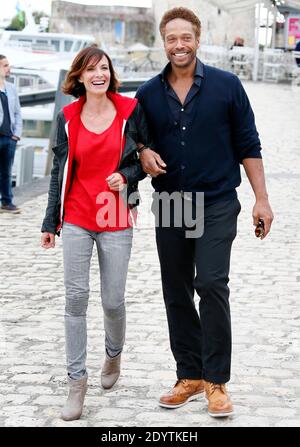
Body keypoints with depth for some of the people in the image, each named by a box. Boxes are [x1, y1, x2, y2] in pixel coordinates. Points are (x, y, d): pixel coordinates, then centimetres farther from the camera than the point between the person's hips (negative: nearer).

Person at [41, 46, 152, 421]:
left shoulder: (130, 110, -1)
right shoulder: (68, 118, 3)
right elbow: (59, 172, 8)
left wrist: (127, 175, -10)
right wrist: (50, 223, 9)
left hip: (116, 221, -1)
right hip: (76, 219, 1)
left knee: (113, 301, 4)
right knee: (76, 298, -3)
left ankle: (113, 355, 35)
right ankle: (77, 381, 6)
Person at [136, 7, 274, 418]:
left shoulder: (226, 86, -2)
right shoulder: (148, 94, 5)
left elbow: (248, 145, 0)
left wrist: (262, 199, -4)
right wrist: (144, 154, -7)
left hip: (217, 203, -4)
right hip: (169, 206, 4)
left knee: (211, 285, -13)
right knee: (176, 293, 8)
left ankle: (216, 381, -5)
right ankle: (190, 376, 20)